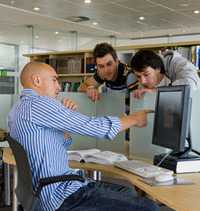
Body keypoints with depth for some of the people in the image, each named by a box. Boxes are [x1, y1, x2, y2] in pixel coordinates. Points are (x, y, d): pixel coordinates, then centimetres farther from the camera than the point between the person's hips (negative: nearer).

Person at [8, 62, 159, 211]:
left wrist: (66, 117, 9)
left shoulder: (19, 109, 16)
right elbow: (92, 126, -16)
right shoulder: (37, 104, -16)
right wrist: (134, 118, -2)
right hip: (63, 196, -11)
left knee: (127, 193, 20)